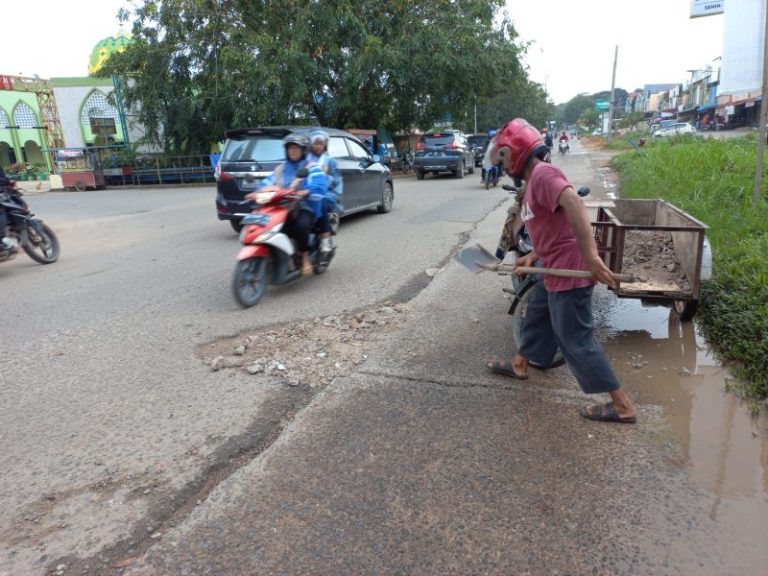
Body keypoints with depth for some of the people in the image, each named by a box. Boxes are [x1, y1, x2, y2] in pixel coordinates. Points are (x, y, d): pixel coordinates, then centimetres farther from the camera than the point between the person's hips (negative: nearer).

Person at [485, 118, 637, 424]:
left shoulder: (542, 173, -17)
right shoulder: (534, 181, 17)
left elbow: (573, 203, -34)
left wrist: (591, 256, -40)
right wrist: (533, 256, 13)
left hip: (569, 271, -11)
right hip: (556, 269, 11)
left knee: (575, 339, -2)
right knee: (536, 315, 26)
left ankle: (622, 406, 10)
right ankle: (520, 364, 48)